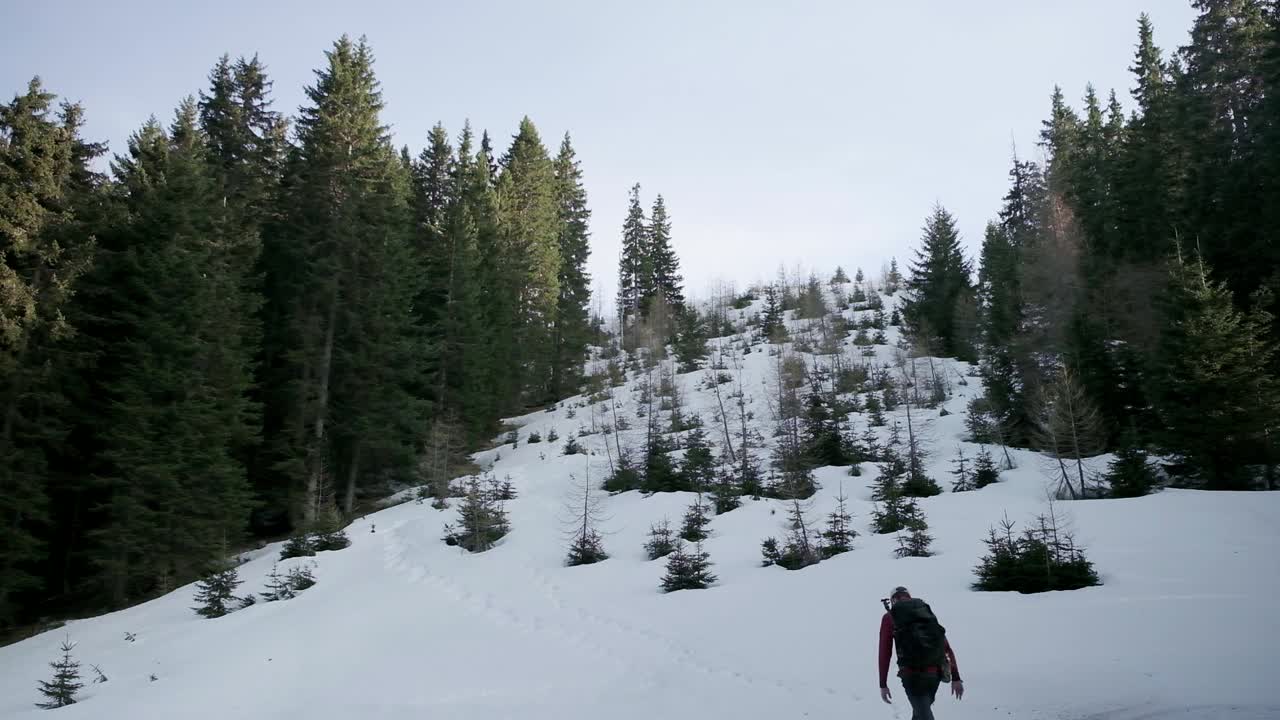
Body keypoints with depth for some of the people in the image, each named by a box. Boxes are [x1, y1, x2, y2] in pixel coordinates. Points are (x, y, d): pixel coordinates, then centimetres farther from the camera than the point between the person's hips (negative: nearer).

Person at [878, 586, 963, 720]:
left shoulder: (889, 617, 7)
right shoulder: (927, 612, 18)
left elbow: (885, 652, 2)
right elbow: (947, 647, 12)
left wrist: (883, 684, 6)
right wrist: (956, 678, 11)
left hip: (912, 674, -5)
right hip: (935, 672, 5)